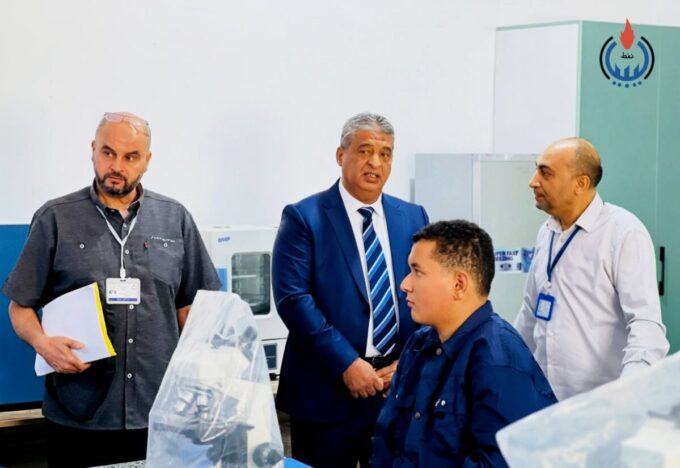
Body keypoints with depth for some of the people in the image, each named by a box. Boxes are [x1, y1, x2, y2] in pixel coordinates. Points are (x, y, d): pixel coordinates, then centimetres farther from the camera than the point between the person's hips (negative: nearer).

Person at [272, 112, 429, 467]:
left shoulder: (413, 218, 10)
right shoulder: (304, 218, -4)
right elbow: (293, 298, -13)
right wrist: (346, 363, -17)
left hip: (401, 384, 4)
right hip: (327, 389, -4)